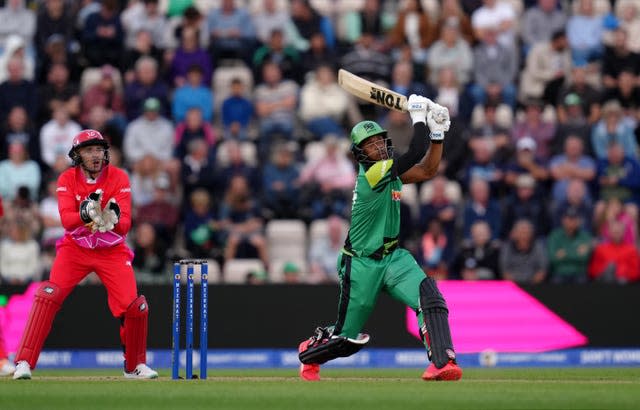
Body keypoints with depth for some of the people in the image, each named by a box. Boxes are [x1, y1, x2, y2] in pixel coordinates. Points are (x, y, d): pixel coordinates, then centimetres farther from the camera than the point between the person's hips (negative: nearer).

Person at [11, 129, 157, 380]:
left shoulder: (118, 178, -13)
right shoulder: (67, 179, -11)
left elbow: (125, 225, -22)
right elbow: (66, 220, -25)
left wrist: (113, 220, -46)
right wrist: (85, 214, -47)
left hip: (112, 251, 0)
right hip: (75, 249, 0)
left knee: (135, 307, -11)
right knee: (48, 296, -20)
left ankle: (135, 366, 14)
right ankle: (24, 362, -17)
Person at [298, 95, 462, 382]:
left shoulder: (388, 171, 5)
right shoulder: (371, 172, -21)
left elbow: (427, 170, 4)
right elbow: (415, 155, -28)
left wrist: (437, 133, -6)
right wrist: (418, 116, -20)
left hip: (393, 258, 7)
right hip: (362, 264, -7)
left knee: (428, 294, -23)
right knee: (347, 336, 6)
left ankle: (443, 363, -31)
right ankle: (308, 353, 39)